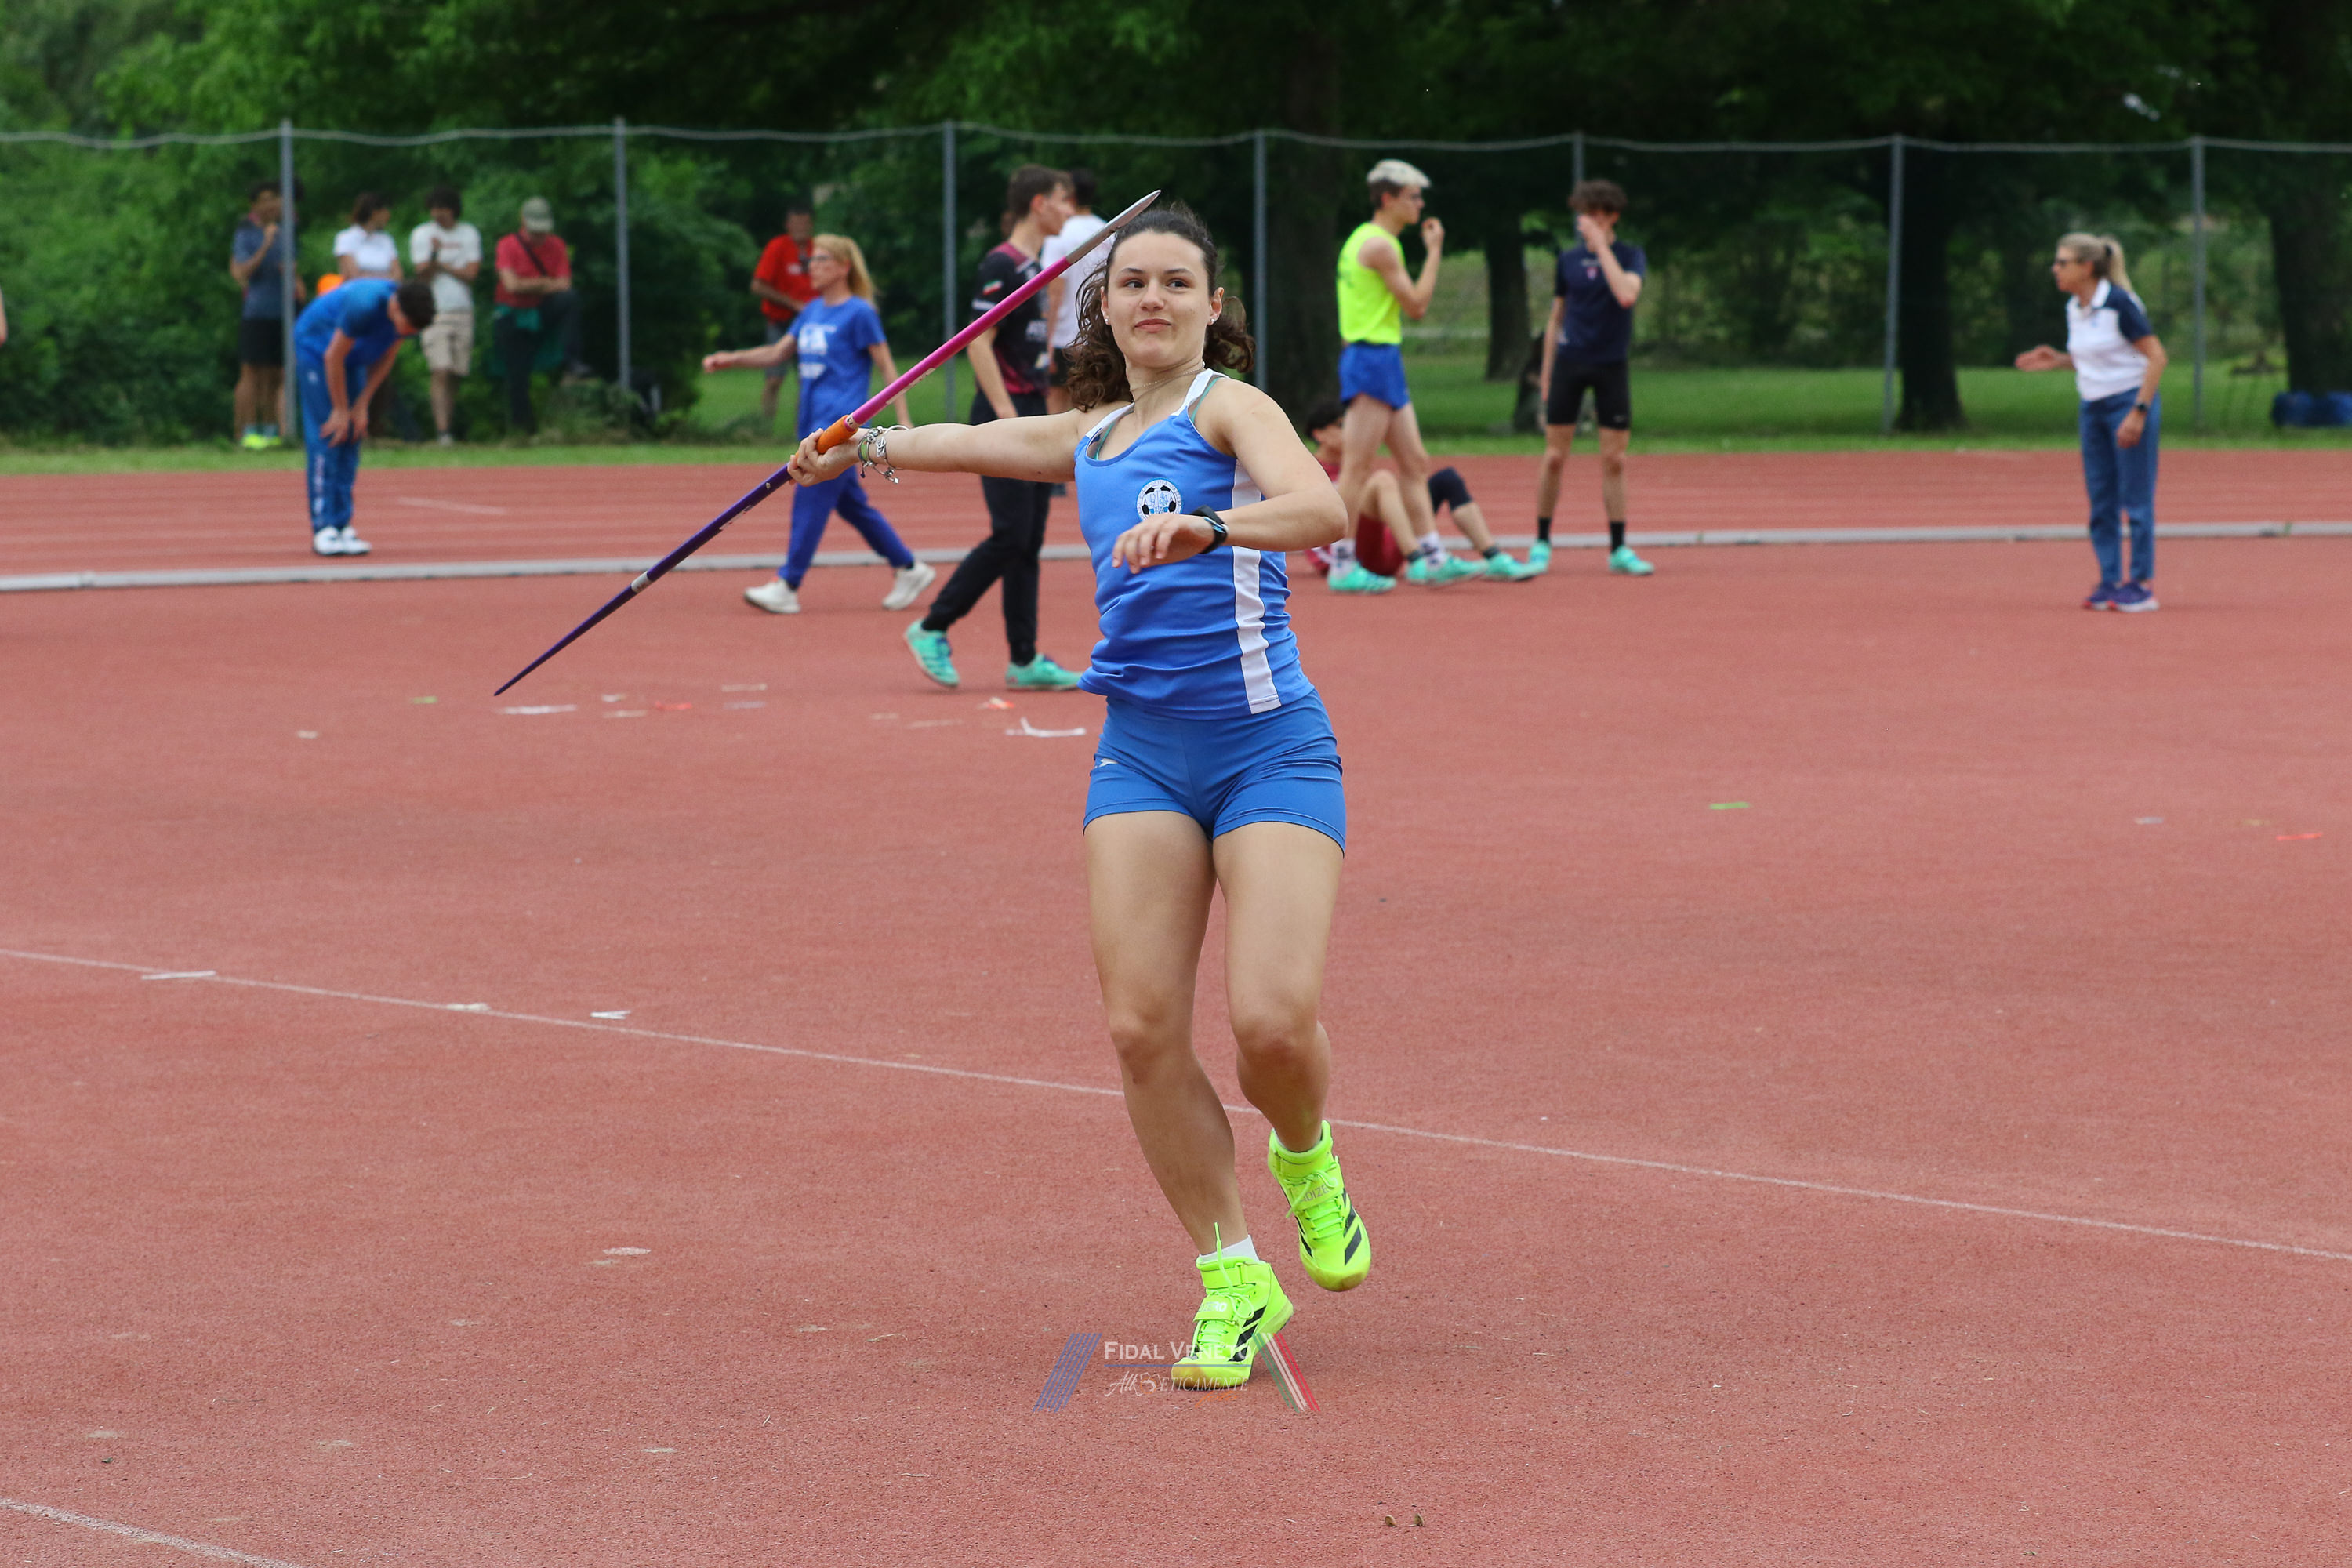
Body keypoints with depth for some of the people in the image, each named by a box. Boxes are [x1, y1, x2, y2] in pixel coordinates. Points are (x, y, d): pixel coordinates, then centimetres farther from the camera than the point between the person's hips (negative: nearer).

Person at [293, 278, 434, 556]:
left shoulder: (409, 314, -16)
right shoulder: (365, 305, -37)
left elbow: (384, 361, 0)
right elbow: (333, 357, -25)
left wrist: (362, 406, -2)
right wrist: (341, 411, -16)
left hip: (353, 360, 6)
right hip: (315, 350, -6)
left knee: (350, 442, 0)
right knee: (326, 442, -13)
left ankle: (342, 526, 1)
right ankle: (323, 530, -16)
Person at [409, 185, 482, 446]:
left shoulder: (469, 234, 10)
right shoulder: (422, 235, 3)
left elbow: (471, 273, 1)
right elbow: (423, 275, -6)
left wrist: (440, 264, -8)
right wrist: (434, 256, -25)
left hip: (463, 312, 3)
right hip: (434, 313, -3)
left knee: (456, 375, 3)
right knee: (441, 373, -15)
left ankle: (448, 425, 9)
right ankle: (441, 432, -21)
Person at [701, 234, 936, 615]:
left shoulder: (859, 313, -7)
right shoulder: (812, 311, 15)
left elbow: (887, 367, -6)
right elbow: (778, 353, 21)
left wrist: (903, 419, -10)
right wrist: (732, 359, 8)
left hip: (841, 422, -8)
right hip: (817, 422, 8)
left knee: (810, 498, -11)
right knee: (851, 504, 11)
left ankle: (787, 587, -11)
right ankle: (908, 568, 21)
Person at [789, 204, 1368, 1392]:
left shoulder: (1229, 406, -3)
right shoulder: (1090, 436, 17)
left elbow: (1319, 507, -24)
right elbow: (970, 441, 39)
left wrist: (1209, 528, -41)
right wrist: (861, 447, 55)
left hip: (1268, 747, -5)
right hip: (1141, 751, 5)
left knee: (1274, 1022, -19)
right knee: (1142, 1028, -10)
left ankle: (1305, 1160, 16)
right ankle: (1232, 1281, 3)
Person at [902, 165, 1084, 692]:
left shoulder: (1033, 267, 16)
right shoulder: (1001, 266, -12)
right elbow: (979, 343, -18)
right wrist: (1008, 417, -22)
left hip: (1030, 416, 9)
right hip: (1004, 416, -9)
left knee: (1029, 541, 7)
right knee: (1010, 535, -11)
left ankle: (1025, 661, 9)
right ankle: (932, 629, 0)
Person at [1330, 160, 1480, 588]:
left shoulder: (1365, 239, 17)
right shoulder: (1379, 245, -14)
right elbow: (1417, 306, -13)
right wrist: (1435, 251, -6)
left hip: (1385, 360, 11)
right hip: (1373, 358, -11)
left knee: (1415, 462, 8)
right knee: (1359, 468, -8)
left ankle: (1429, 557, 8)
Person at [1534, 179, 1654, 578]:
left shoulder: (1631, 256, -2)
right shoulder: (1569, 259, 6)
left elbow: (1626, 294, -23)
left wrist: (1601, 245, -19)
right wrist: (1546, 371, 11)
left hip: (1611, 366, -2)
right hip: (1569, 363, 2)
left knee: (1614, 461, 0)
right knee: (1554, 458, 0)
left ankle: (1619, 549, 6)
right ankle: (1541, 544, 10)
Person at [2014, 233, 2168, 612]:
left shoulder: (2120, 304, -16)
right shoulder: (2075, 308, 7)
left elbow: (2156, 357, -14)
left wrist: (2138, 413, -19)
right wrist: (2057, 361, 4)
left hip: (2130, 403, -8)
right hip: (2093, 409, 8)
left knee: (2136, 500, -3)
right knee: (2101, 500, 7)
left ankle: (2142, 584, 2)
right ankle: (2110, 581, 12)